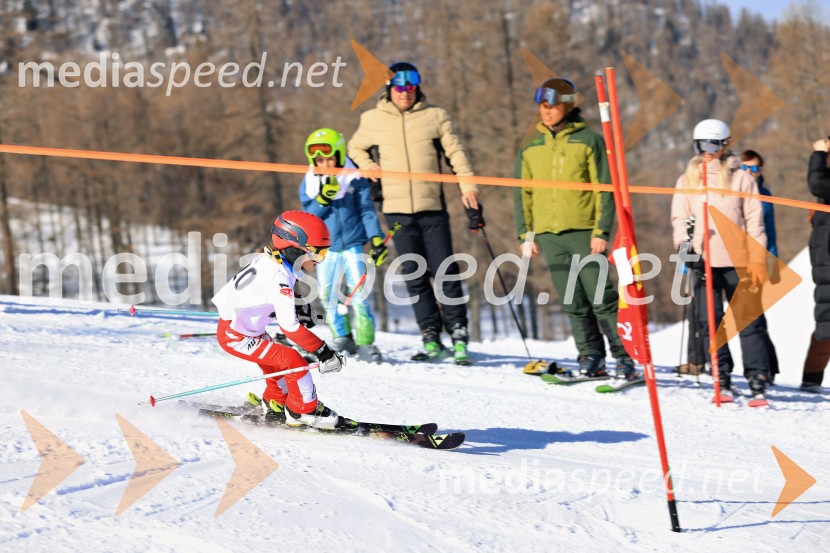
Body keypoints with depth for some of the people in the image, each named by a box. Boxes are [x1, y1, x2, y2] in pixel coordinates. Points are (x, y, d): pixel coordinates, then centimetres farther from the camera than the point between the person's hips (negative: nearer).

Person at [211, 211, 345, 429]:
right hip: (236, 337, -10)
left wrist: (298, 309, 8)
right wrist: (323, 352, -23)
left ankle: (275, 407, 42)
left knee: (276, 364, 25)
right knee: (294, 361, -11)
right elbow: (290, 327, -27)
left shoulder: (269, 260, 0)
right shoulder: (280, 278, -27)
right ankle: (304, 412, 4)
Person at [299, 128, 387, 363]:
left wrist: (376, 238, -9)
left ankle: (365, 342, -10)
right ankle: (342, 337, 22)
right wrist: (322, 199, -21)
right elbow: (308, 216, -3)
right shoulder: (309, 183, 2)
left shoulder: (354, 179, -4)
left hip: (353, 244, -3)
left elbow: (366, 210, -1)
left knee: (359, 291, -12)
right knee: (328, 294, 7)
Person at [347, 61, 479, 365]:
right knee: (415, 277, 2)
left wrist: (467, 185, -7)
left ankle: (458, 337, 0)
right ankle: (431, 340, 6)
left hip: (433, 207, -1)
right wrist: (368, 167, 5)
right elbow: (355, 147, 24)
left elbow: (455, 152, 5)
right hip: (397, 211, 1)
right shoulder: (373, 120, 9)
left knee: (445, 272, -5)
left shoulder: (435, 116, 5)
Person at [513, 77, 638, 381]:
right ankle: (591, 357, 12)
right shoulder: (531, 146, 13)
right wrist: (525, 234, 8)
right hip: (548, 234, 4)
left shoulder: (588, 140, 1)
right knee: (573, 303, 5)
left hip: (584, 231, -4)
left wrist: (602, 231, -9)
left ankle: (624, 356, -3)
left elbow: (604, 189, -1)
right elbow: (522, 193, 16)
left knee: (601, 298, -8)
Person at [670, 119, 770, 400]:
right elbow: (680, 218, 12)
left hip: (737, 260, -2)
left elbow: (754, 221, 4)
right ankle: (722, 380, 5)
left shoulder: (740, 178, 6)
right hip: (702, 261, 2)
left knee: (749, 321, -4)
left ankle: (758, 381, -2)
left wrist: (757, 258, -3)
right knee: (710, 322, -1)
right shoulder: (687, 180, 13)